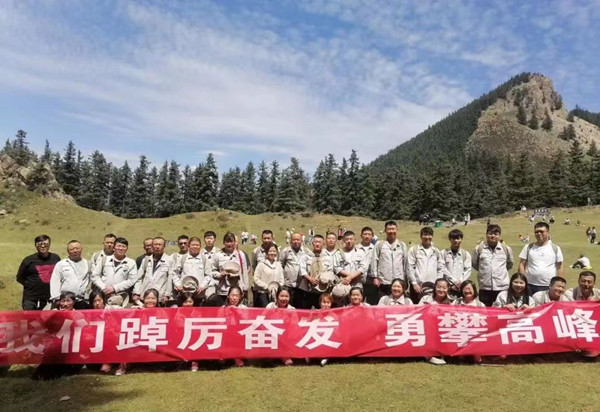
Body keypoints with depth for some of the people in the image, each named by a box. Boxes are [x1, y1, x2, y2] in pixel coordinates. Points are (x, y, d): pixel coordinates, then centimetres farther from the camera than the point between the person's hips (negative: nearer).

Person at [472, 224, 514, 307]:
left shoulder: (506, 248, 3)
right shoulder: (479, 248, -1)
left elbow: (510, 264, 17)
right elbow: (474, 264, 10)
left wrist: (501, 271, 13)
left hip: (502, 288, 1)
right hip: (484, 288, 0)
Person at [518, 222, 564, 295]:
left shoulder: (555, 248, 5)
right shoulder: (528, 248, 5)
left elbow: (560, 267, 7)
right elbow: (522, 265, 4)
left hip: (549, 286, 0)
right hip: (530, 286, 0)